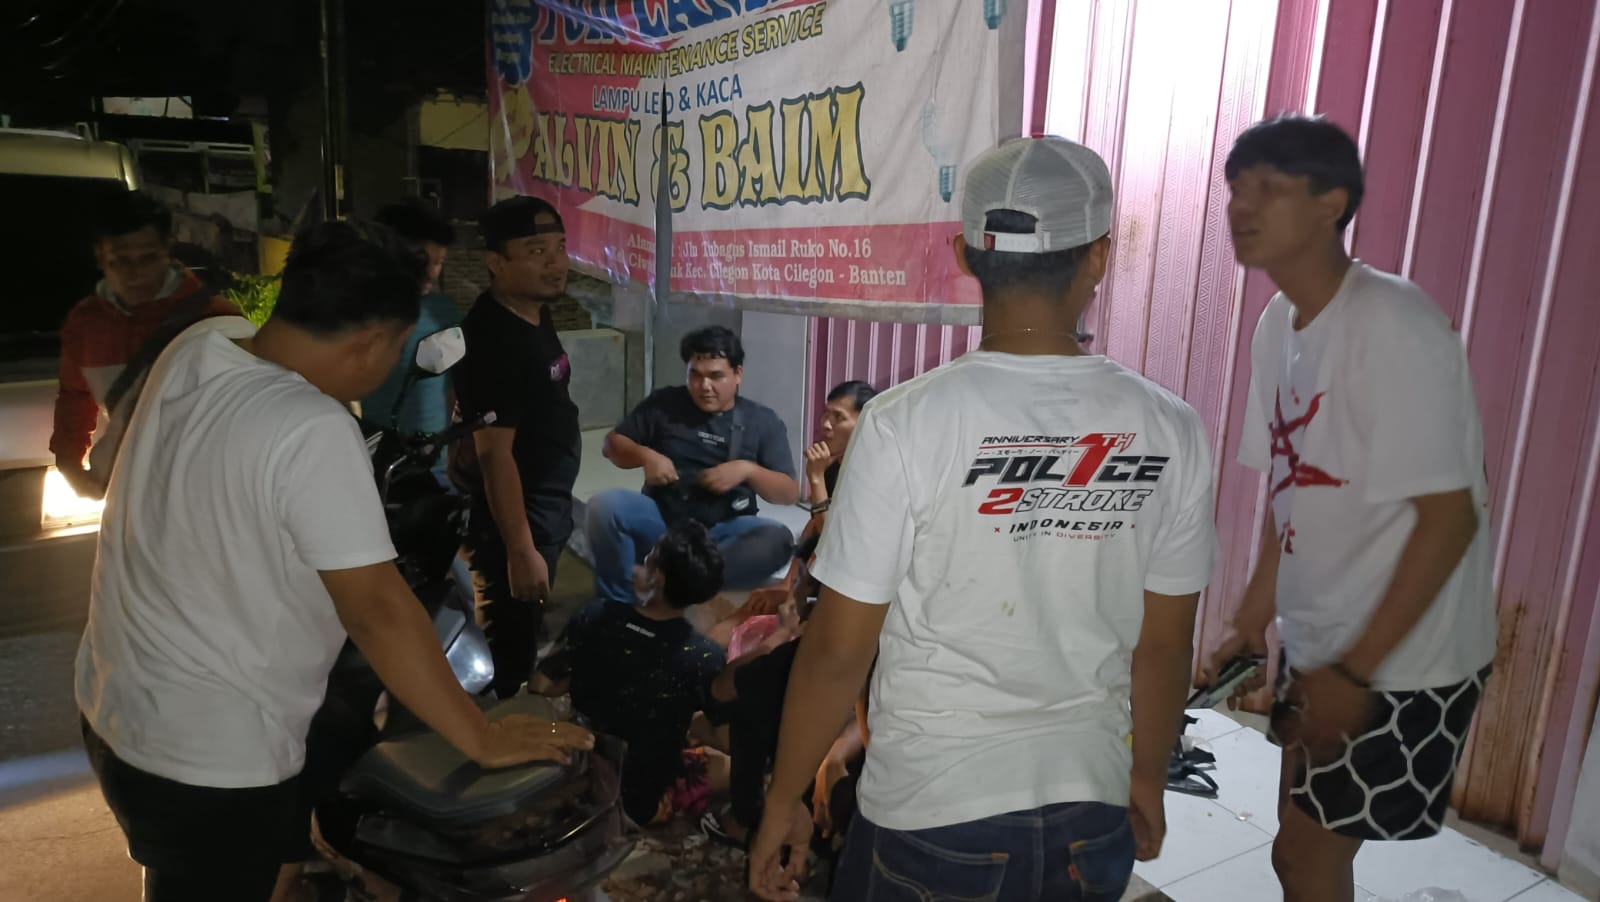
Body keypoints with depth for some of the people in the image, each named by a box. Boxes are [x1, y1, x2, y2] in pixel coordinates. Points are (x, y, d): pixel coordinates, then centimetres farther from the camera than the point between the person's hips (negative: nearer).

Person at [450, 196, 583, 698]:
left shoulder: (536, 314, 4)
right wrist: (521, 549, -26)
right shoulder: (494, 340, -26)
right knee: (511, 643, 6)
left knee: (527, 634, 25)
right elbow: (495, 453, -27)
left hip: (546, 507, 10)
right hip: (513, 516, -9)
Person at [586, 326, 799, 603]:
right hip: (662, 520, 1)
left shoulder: (762, 421, 4)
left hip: (722, 531, 0)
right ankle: (618, 603, -19)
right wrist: (645, 455, -12)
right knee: (605, 506, -28)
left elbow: (790, 493, -1)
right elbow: (612, 444, 9)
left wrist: (748, 470, -19)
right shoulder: (664, 404, 6)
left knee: (778, 539, -31)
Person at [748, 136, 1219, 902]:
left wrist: (783, 797, 0)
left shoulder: (906, 423, -19)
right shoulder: (1170, 430, -8)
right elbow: (1164, 647, 1)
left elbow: (837, 649, -14)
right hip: (1092, 809, 4)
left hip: (930, 811, -3)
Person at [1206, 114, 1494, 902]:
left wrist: (1358, 669, -20)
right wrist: (1254, 619, 13)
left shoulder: (1395, 326, -22)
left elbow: (1450, 515, -22)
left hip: (1403, 661, -7)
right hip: (1318, 642, 7)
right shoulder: (1277, 324, 2)